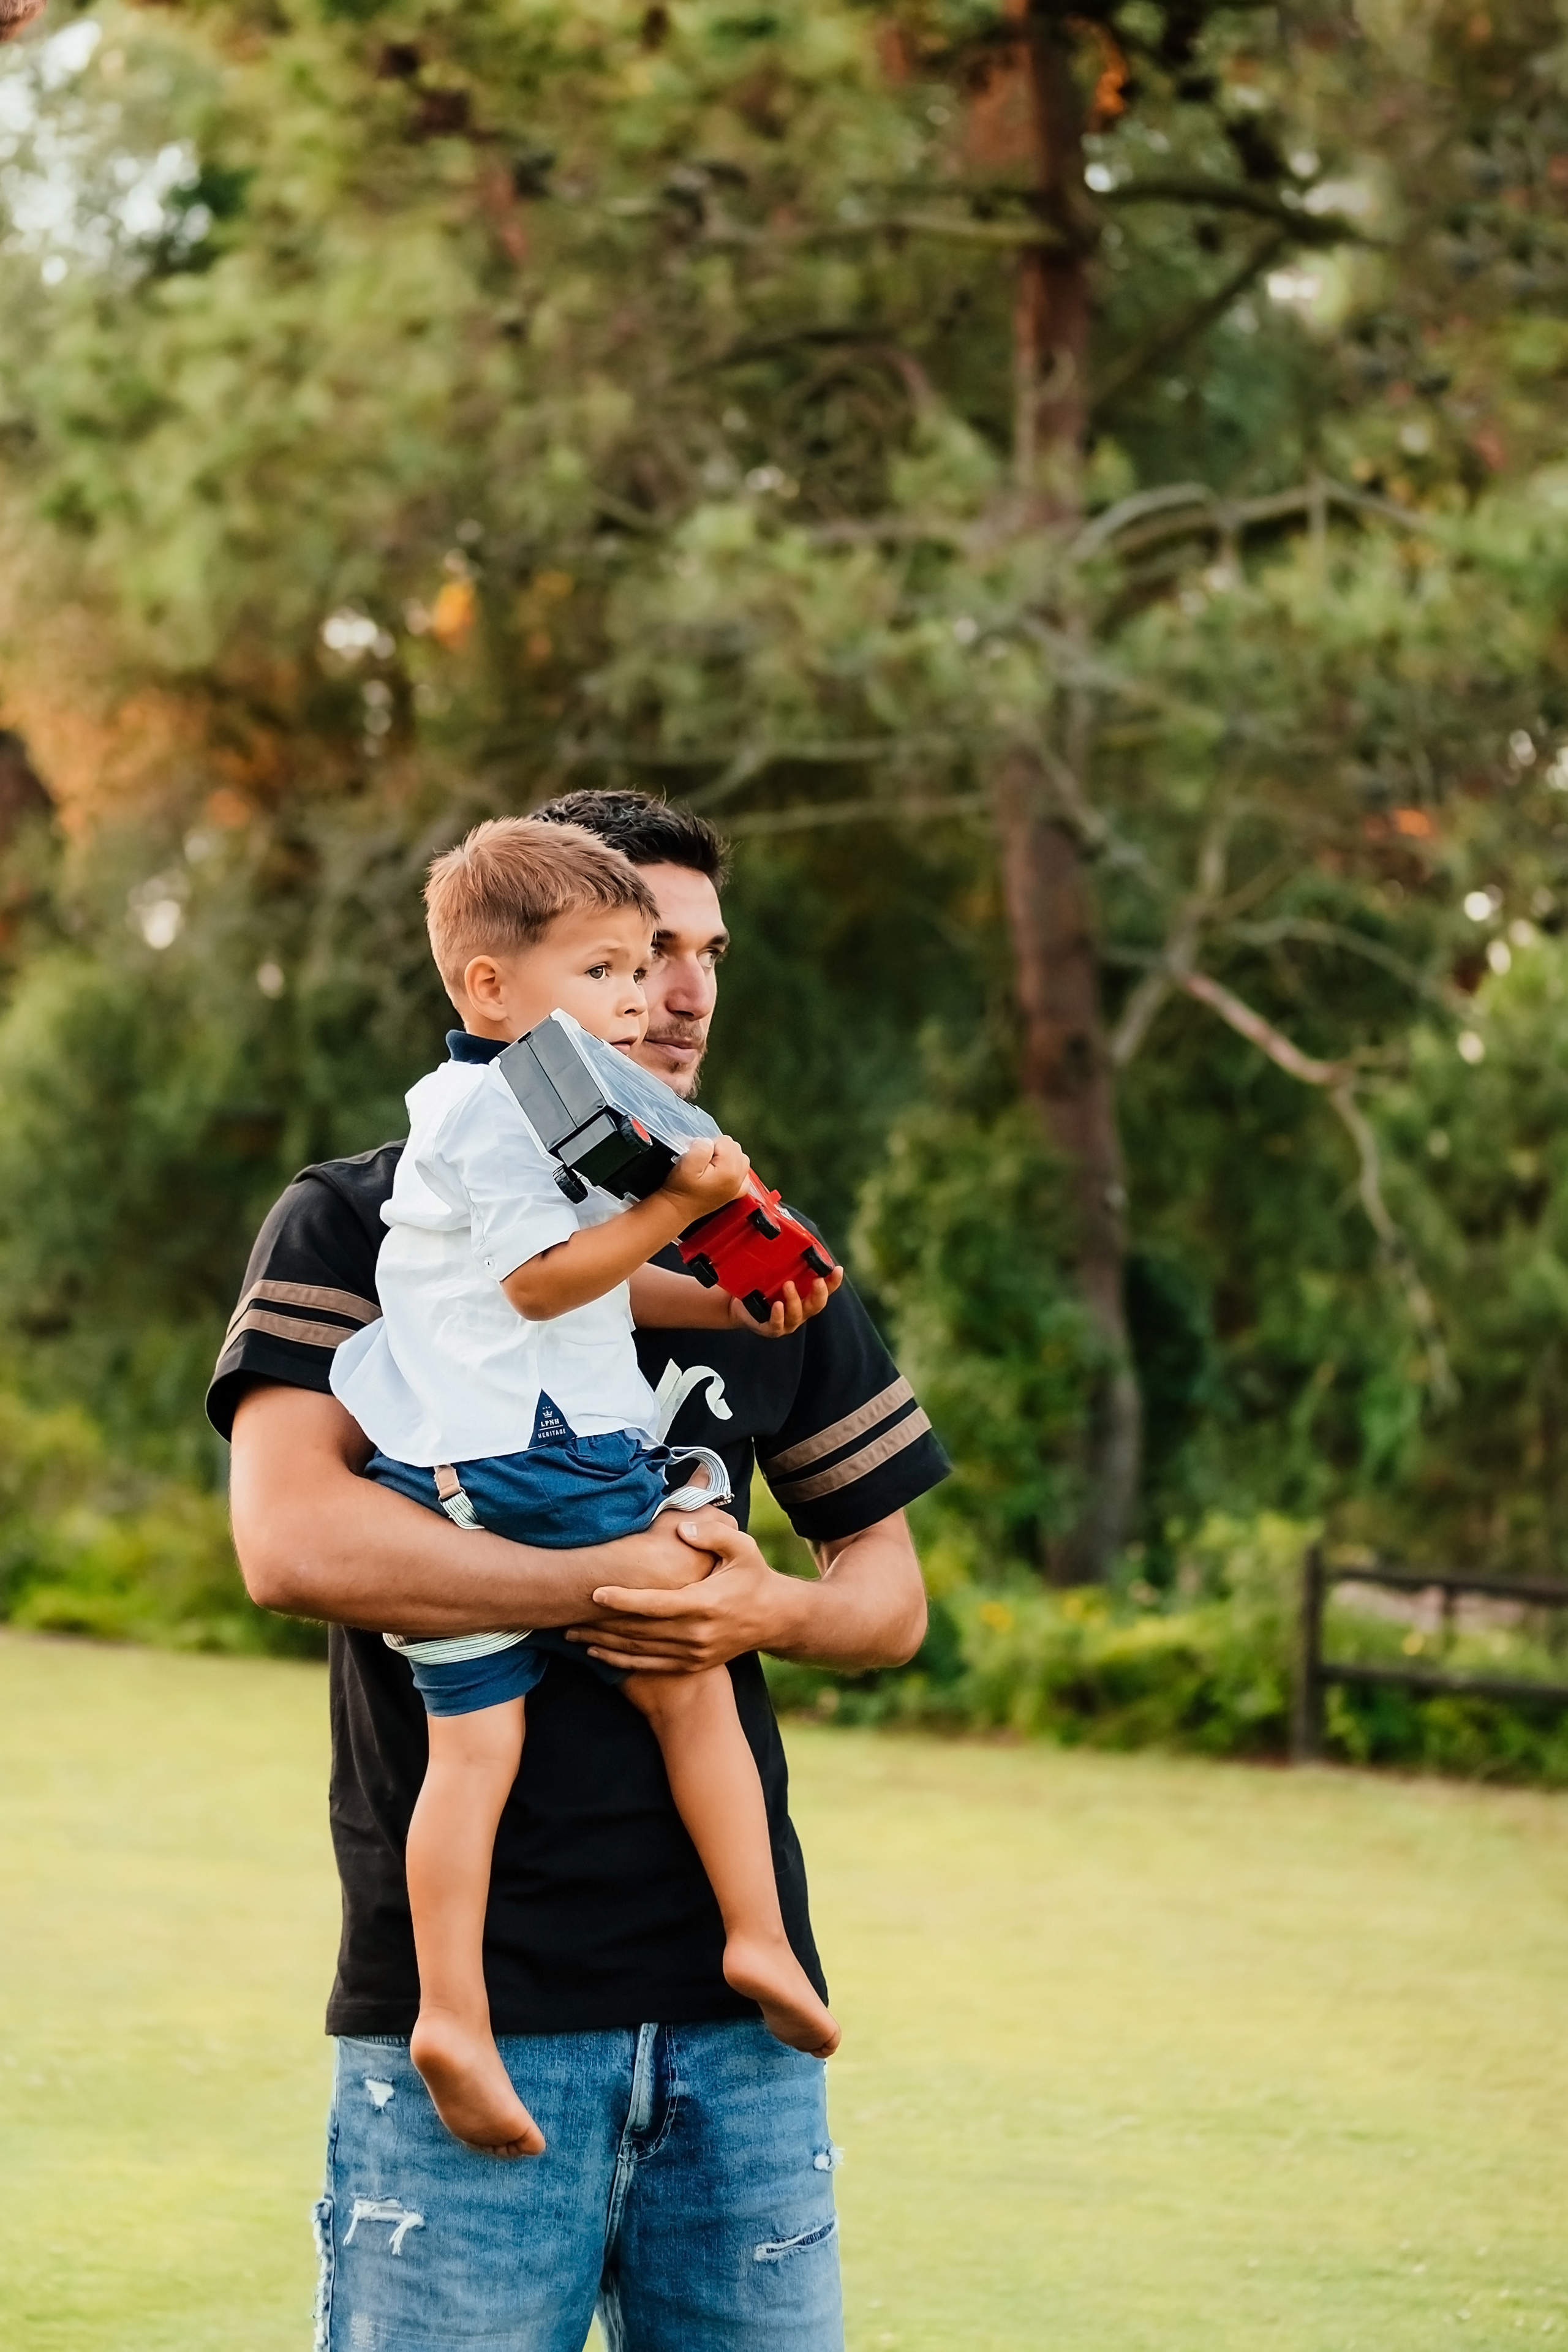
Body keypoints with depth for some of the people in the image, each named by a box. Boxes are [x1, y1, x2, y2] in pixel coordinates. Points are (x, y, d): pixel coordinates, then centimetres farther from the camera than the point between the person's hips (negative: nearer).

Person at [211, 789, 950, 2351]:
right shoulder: (359, 1225, 1)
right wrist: (613, 1581, -13)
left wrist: (764, 1608, -6)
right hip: (465, 2000, -4)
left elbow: (891, 1596, 17)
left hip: (734, 1989, 5)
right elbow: (291, 1539, -15)